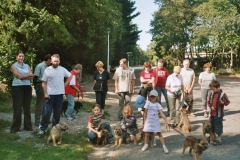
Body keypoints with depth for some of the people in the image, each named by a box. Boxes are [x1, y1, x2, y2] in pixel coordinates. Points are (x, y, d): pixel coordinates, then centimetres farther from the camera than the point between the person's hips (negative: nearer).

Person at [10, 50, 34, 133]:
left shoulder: (27, 66, 15)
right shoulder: (14, 66, 1)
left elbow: (32, 76, 2)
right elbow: (19, 76, -12)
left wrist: (23, 76, -11)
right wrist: (28, 75, -3)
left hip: (27, 87, 4)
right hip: (17, 88, -4)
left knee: (27, 107, 8)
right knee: (17, 108, -2)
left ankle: (28, 126, 16)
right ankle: (15, 127, 6)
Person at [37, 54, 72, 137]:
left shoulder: (62, 69, 4)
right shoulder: (47, 70, -3)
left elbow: (70, 76, 18)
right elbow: (44, 83, -3)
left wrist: (65, 84, 8)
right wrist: (45, 93, -11)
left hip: (59, 94, 3)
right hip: (50, 94, -3)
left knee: (57, 112, 10)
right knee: (47, 112, -6)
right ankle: (42, 129, 5)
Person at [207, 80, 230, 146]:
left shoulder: (223, 94, -14)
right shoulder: (212, 94, 2)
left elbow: (227, 102, -8)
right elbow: (209, 101, 11)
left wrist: (223, 103, -28)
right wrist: (211, 106, -7)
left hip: (219, 114, -6)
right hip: (212, 113, 6)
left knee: (218, 126, 3)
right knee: (212, 125, 17)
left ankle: (219, 139, 16)